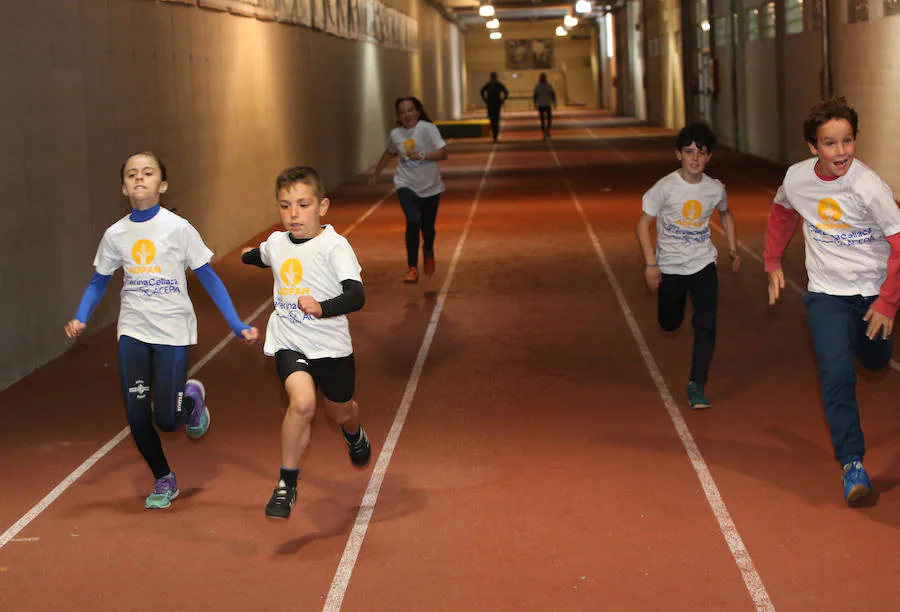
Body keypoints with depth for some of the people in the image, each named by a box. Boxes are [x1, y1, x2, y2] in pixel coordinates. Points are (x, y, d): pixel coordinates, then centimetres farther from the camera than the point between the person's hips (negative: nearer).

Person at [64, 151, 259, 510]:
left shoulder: (177, 228, -9)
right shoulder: (116, 234, 1)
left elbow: (209, 279, -5)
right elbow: (99, 282, 12)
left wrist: (238, 326, -10)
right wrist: (80, 319, -5)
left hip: (173, 331, -3)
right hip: (133, 331, 3)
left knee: (166, 420, -5)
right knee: (137, 416, 0)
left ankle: (192, 397, 30)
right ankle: (164, 480, 23)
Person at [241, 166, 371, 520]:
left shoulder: (334, 246, -16)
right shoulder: (276, 242, 1)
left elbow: (356, 295, -28)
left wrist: (322, 307, -45)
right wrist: (249, 255, 50)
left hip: (330, 345, -2)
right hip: (288, 342, 2)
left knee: (341, 412, 20)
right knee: (302, 401, -25)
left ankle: (354, 434, 59)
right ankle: (287, 484, -11)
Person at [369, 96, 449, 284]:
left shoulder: (428, 129, -12)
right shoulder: (395, 134, 0)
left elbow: (443, 154, -18)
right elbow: (389, 153, 22)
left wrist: (421, 155, -31)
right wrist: (377, 172, 33)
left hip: (430, 186, -1)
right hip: (406, 185, 1)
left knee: (428, 227, 9)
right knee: (413, 222, -19)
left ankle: (428, 253, 45)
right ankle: (412, 268, -11)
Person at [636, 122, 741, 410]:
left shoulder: (715, 189, -6)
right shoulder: (665, 187, -16)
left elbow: (726, 214, 17)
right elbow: (643, 223, -10)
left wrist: (733, 250, 13)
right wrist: (651, 264, -15)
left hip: (703, 264, 1)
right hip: (670, 266, -1)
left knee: (706, 323, -14)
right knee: (669, 323, 16)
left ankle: (697, 384, -5)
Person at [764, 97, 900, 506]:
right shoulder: (797, 179, -11)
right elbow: (783, 213, 15)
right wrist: (773, 262, 12)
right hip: (827, 293, 1)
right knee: (837, 373, -17)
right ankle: (851, 464, -13)